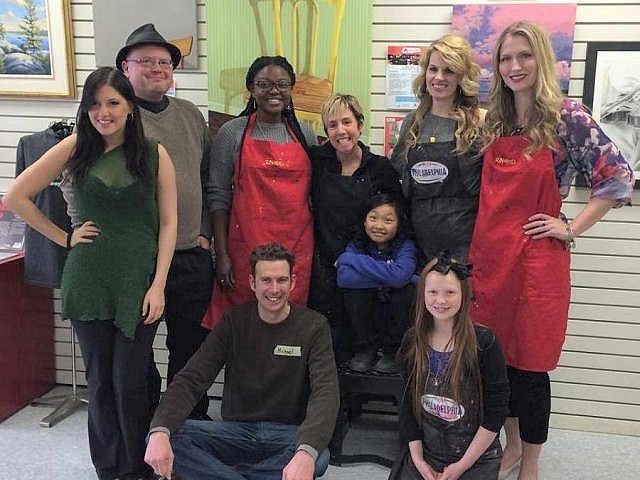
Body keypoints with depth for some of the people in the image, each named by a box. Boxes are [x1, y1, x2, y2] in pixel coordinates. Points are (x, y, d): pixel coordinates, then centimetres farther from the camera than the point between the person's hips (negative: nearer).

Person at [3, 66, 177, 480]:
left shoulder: (154, 154, 1)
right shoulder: (75, 148, 2)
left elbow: (168, 223, 0)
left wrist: (158, 285, -7)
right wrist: (64, 238, 1)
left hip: (139, 280, -1)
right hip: (89, 282, 1)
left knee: (130, 383, 2)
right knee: (100, 380, 11)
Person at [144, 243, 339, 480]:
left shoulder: (313, 326, -6)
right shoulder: (234, 322, 0)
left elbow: (326, 393, -19)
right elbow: (191, 380, -9)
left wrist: (306, 453, -40)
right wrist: (159, 432, -30)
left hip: (290, 434, -1)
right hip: (237, 430, 2)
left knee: (317, 459, -36)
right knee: (170, 437, -23)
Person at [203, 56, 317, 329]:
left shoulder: (304, 133, 11)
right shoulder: (233, 132, 3)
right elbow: (219, 196, 1)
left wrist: (319, 247, 11)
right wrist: (222, 253, -5)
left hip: (298, 247, 2)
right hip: (246, 246, -2)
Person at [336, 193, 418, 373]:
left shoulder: (405, 247, -15)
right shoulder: (356, 245, -9)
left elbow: (399, 276, -38)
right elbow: (343, 278, -29)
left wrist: (351, 259, -29)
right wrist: (385, 277, -32)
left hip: (397, 317, -1)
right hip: (367, 317, 2)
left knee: (406, 290, -29)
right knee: (353, 290, -24)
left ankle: (393, 352, -9)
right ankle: (365, 350, -7)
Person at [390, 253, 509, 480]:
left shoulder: (484, 343, -14)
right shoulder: (412, 341, -2)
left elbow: (495, 411, -11)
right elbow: (407, 403, 4)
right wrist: (417, 459, -2)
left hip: (477, 457, -3)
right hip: (425, 452, 3)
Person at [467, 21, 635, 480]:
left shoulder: (567, 115, -7)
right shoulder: (495, 121, 9)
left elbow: (618, 177, -9)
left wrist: (571, 229, -9)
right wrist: (481, 244, 9)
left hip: (535, 259, -5)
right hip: (489, 254, 5)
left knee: (530, 366, 6)